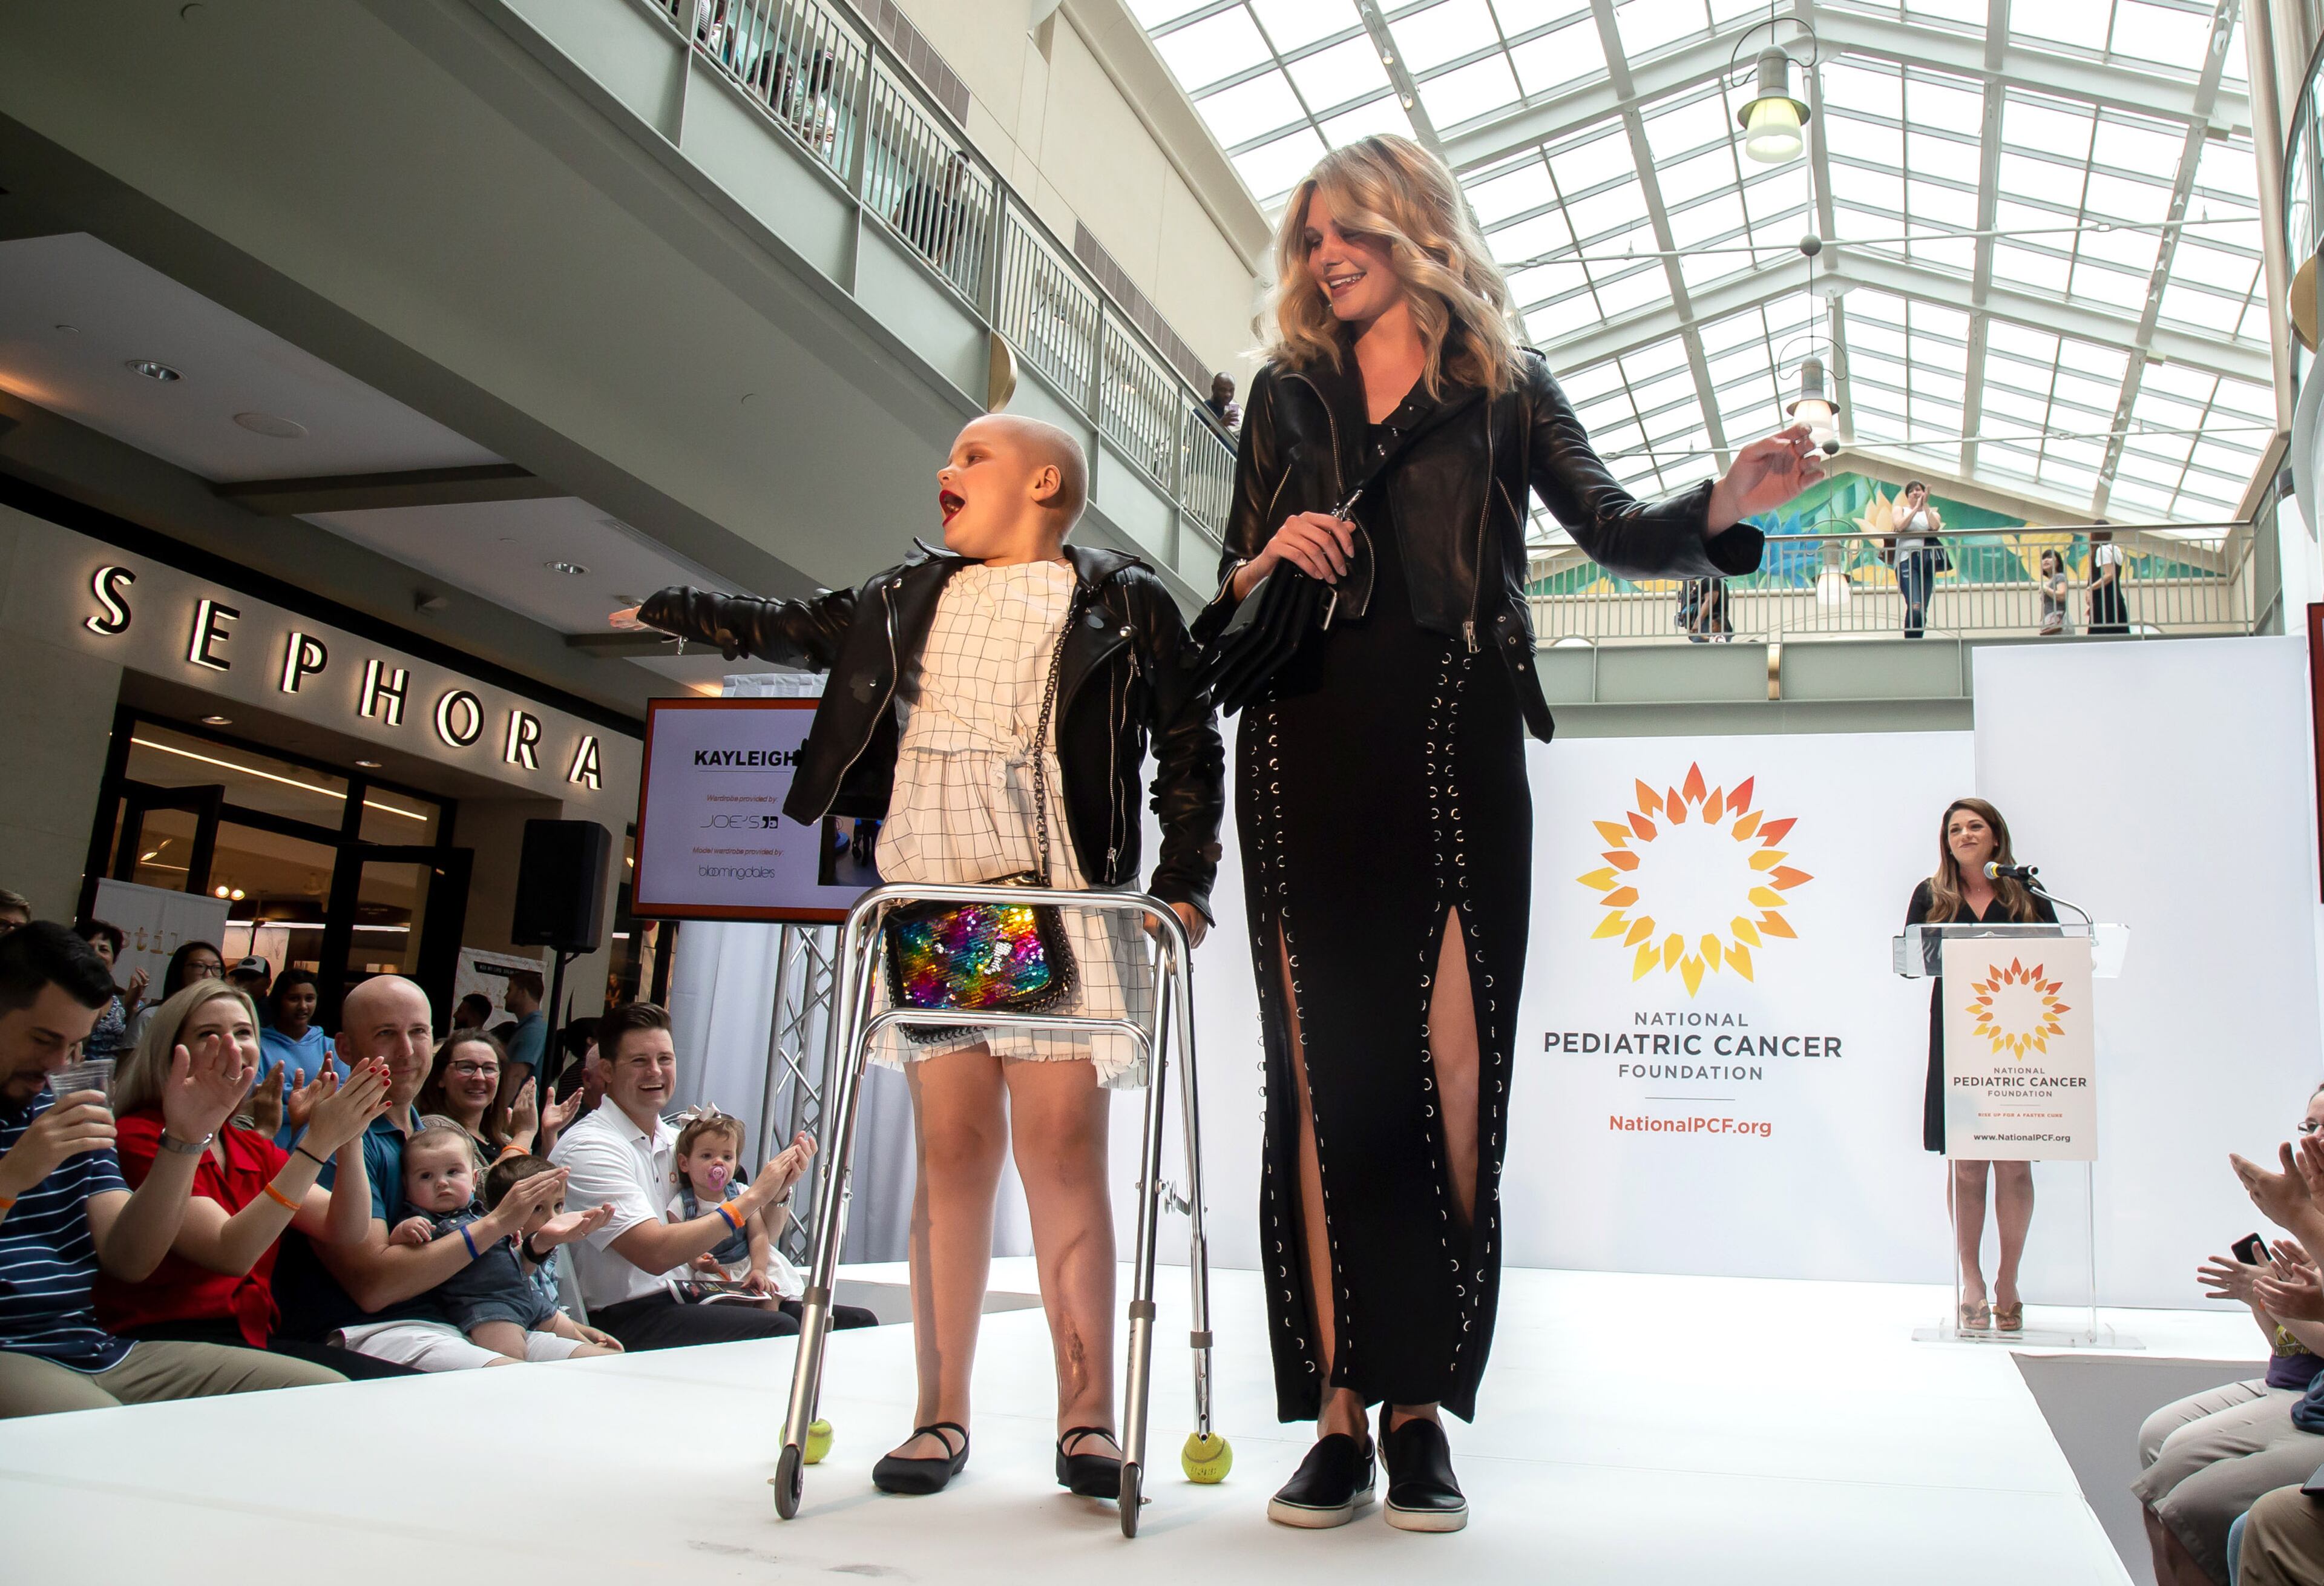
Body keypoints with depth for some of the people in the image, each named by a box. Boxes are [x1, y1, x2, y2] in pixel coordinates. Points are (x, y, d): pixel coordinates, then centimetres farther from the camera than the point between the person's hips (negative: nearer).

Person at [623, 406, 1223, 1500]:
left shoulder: (1124, 602, 9)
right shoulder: (908, 597, 20)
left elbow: (1189, 743, 8)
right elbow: (799, 632, 35)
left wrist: (1183, 883, 2)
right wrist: (670, 613, 40)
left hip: (1062, 899, -3)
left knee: (1061, 1146, -8)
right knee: (952, 1146, 2)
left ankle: (1086, 1416, 1)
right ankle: (941, 1412, 11)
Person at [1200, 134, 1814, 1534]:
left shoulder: (1504, 383, 16)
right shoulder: (1287, 393, 21)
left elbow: (1616, 531, 5)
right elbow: (1227, 597, 19)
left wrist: (1725, 505, -15)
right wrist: (1264, 563, -4)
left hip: (1450, 745, -1)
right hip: (1304, 747, 2)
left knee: (1451, 1070, -8)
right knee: (1324, 1074, -3)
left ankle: (1423, 1402, 1)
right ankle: (1340, 1411, 1)